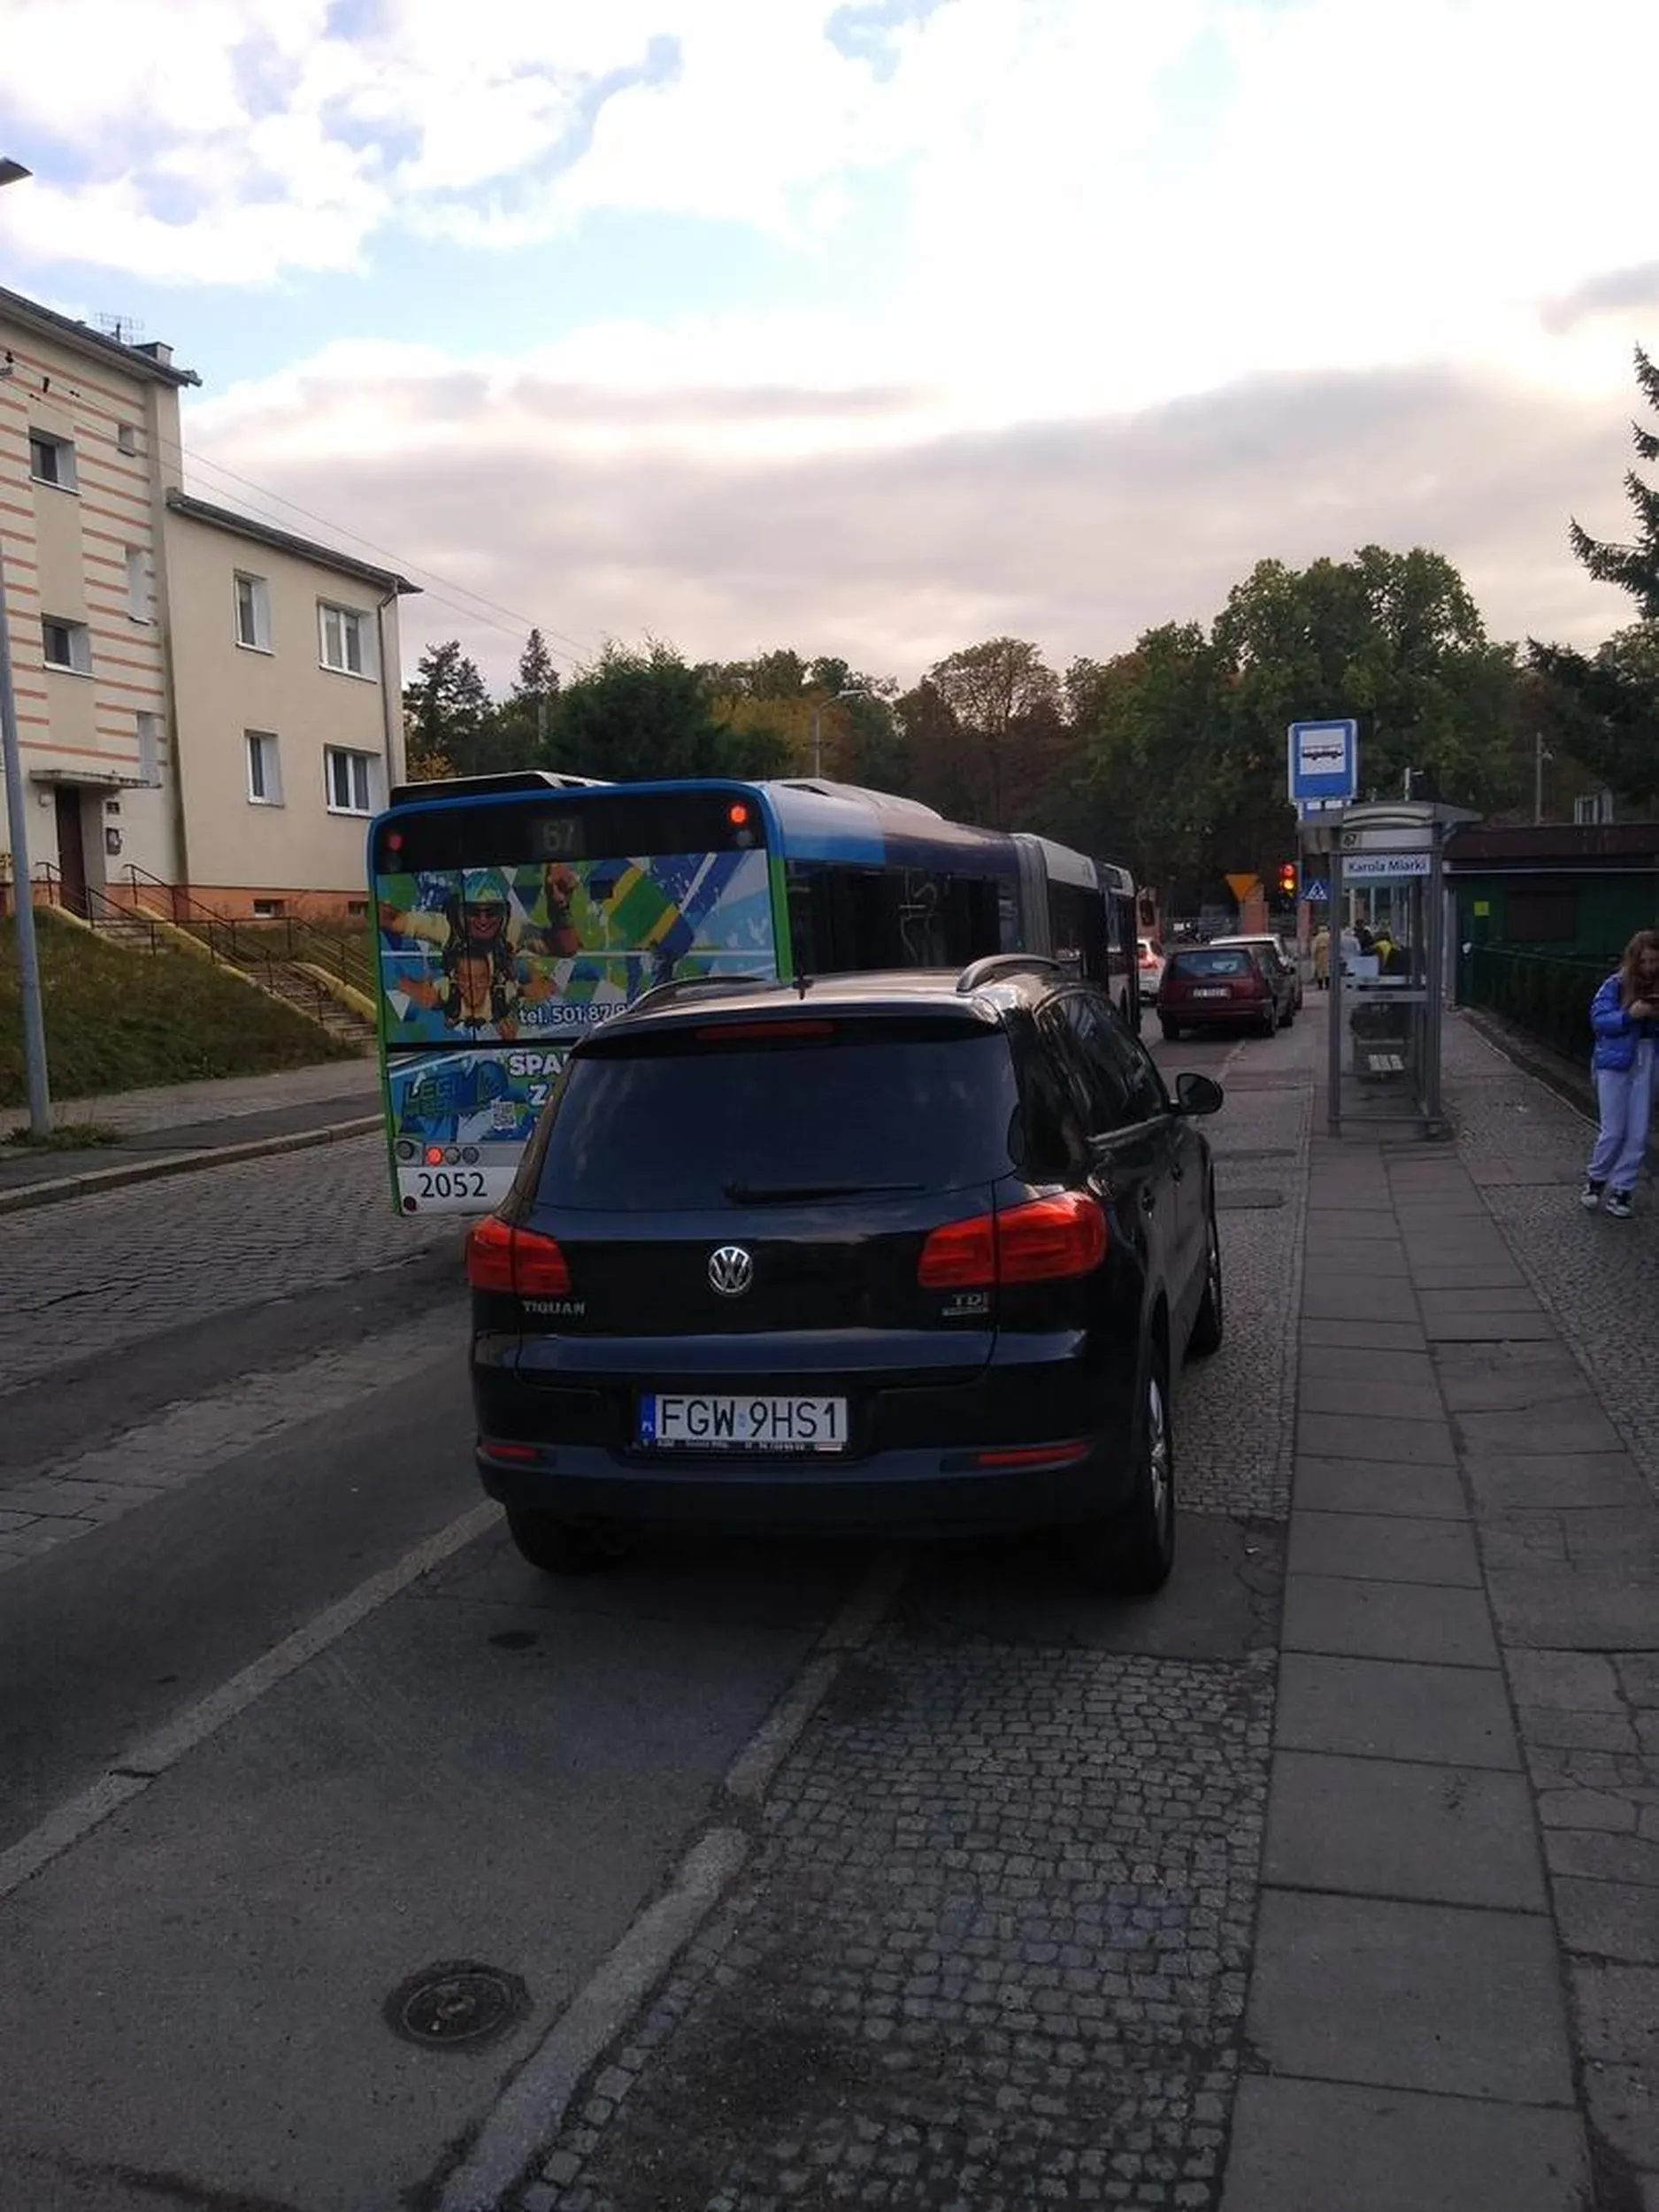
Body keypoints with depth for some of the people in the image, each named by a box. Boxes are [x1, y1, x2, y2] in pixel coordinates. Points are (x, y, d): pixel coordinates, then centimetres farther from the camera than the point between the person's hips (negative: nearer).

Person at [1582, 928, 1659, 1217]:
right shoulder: (1617, 985, -6)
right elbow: (1598, 1019, -9)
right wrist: (1629, 1014, -23)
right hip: (1616, 1063, -3)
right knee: (1613, 1130, 1)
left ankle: (1622, 1190, 14)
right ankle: (1595, 1179, 22)